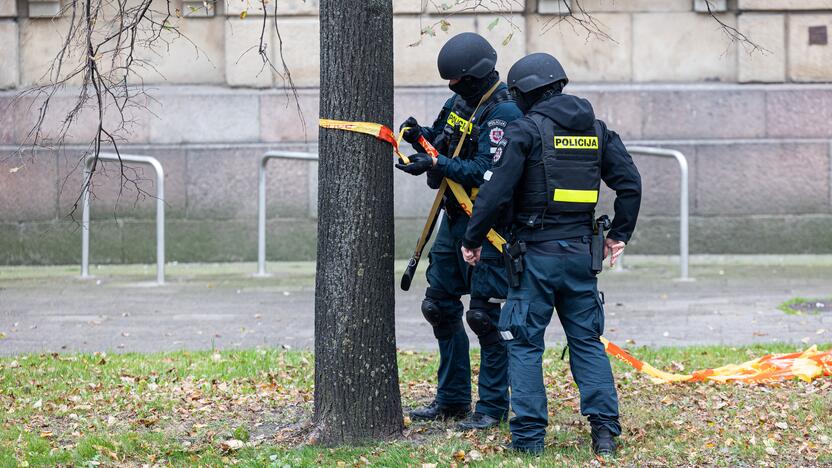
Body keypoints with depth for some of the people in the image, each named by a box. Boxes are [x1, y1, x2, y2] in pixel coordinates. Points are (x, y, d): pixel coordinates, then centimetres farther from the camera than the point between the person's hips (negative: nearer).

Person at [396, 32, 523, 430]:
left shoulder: (503, 113, -18)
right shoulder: (459, 102, 9)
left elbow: (485, 172, -25)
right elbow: (440, 141, 22)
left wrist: (436, 165, -29)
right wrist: (419, 135, 1)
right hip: (454, 219, 10)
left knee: (486, 315, -6)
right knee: (441, 307, 14)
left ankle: (492, 406, 2)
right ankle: (452, 398, 24)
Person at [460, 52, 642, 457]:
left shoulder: (526, 130, -8)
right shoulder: (596, 130, 9)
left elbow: (497, 191, -14)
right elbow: (630, 183, 7)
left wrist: (473, 238, -4)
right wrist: (619, 235, 14)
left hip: (537, 253, -5)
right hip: (581, 253, 5)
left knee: (524, 343, 3)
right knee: (587, 340, 12)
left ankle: (529, 436, 0)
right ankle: (604, 429, 2)